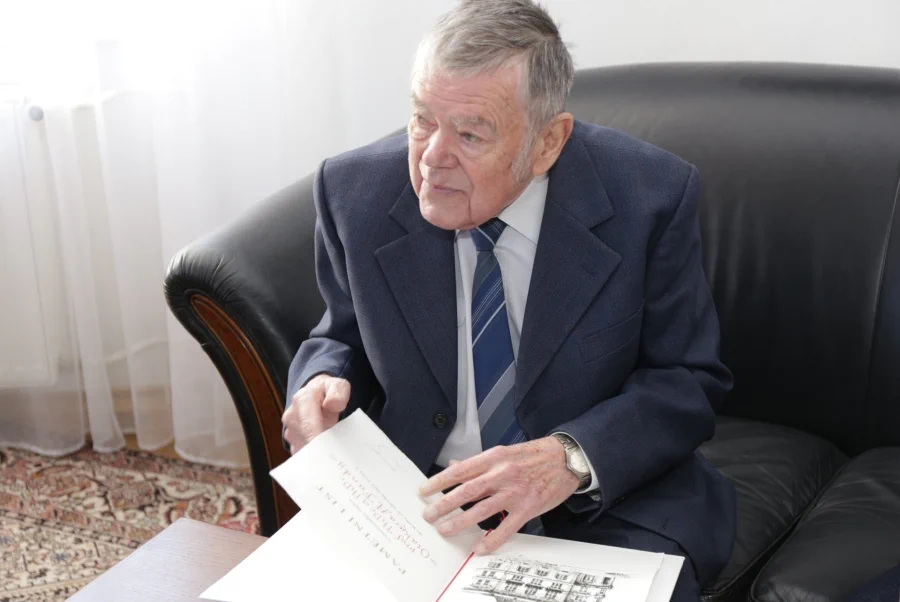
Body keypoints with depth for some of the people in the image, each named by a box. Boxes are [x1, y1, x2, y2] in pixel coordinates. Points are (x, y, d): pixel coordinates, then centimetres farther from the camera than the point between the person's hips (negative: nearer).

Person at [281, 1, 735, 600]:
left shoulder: (650, 197, -13)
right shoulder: (355, 192, -7)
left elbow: (688, 382, -8)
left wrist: (571, 459, -25)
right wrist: (322, 380, -15)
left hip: (605, 504, -1)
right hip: (416, 496, 2)